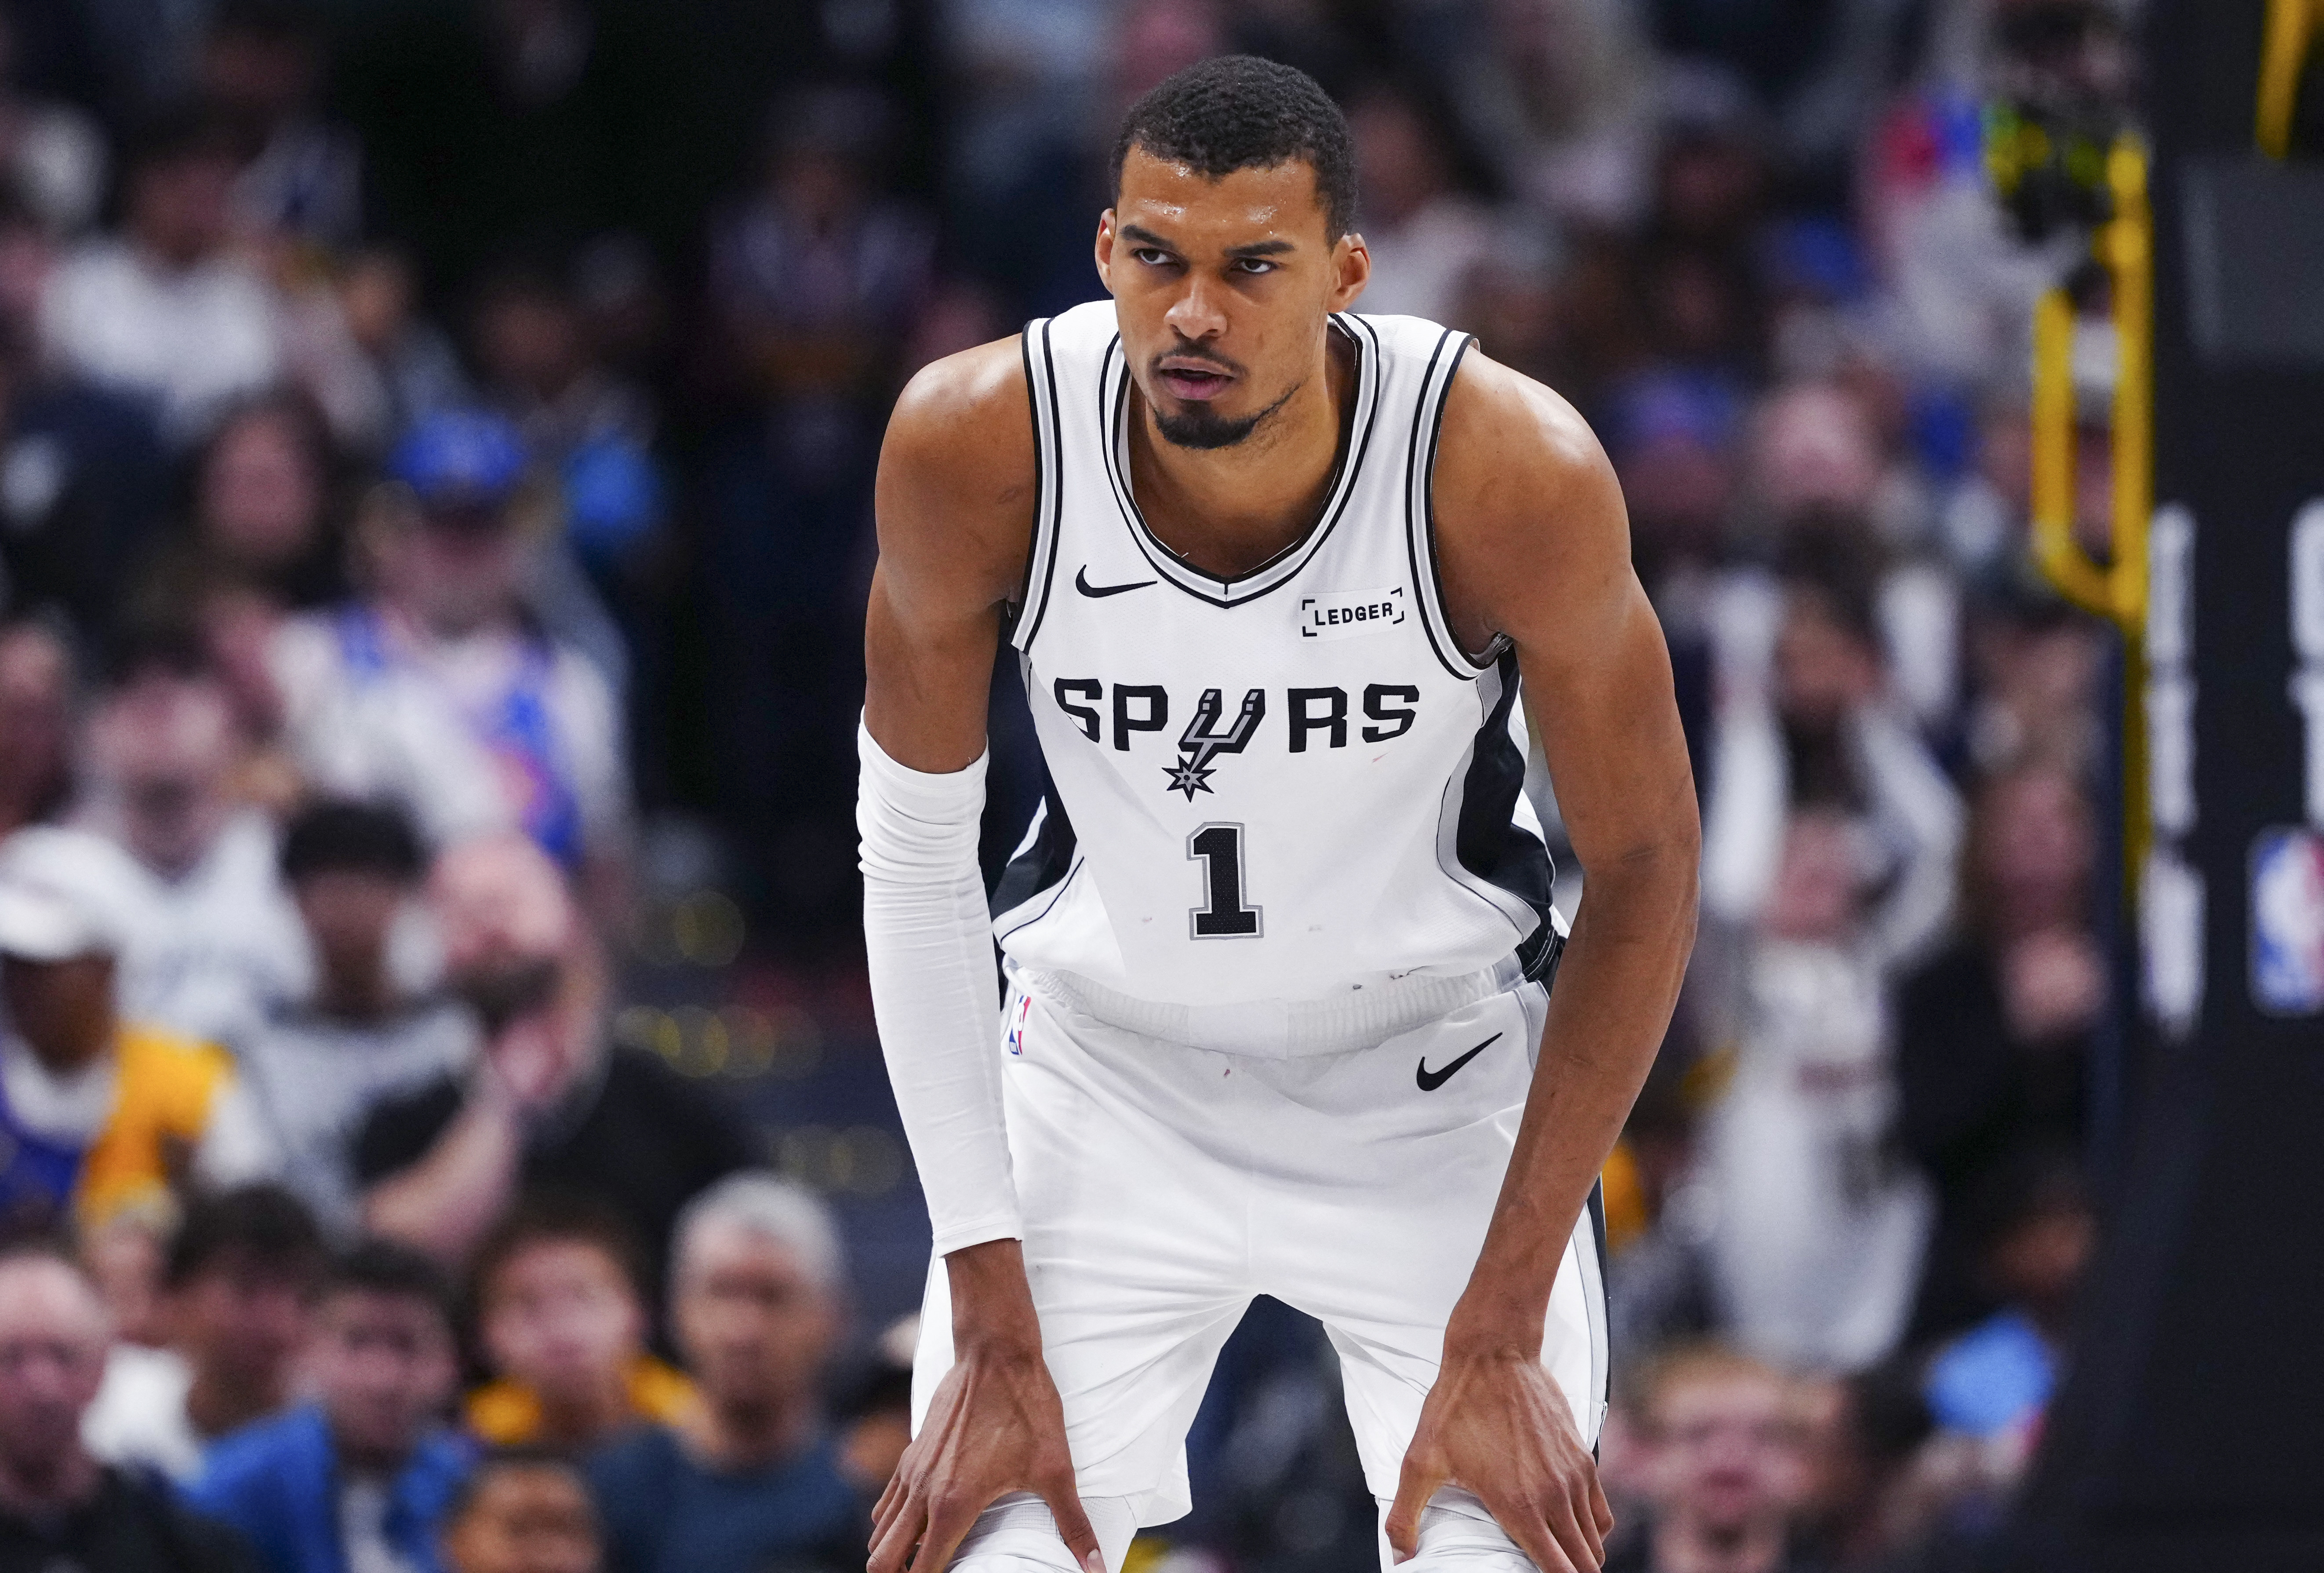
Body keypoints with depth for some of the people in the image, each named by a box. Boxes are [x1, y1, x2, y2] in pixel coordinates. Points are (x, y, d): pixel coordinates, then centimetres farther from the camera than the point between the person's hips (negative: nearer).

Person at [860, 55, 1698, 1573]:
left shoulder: (1513, 469, -27)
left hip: (1438, 1076, -1)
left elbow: (1645, 875, -14)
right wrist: (993, 1327, -13)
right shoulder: (975, 449, -23)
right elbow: (914, 857, -10)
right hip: (1104, 1069, 1)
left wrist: (1499, 1330, -16)